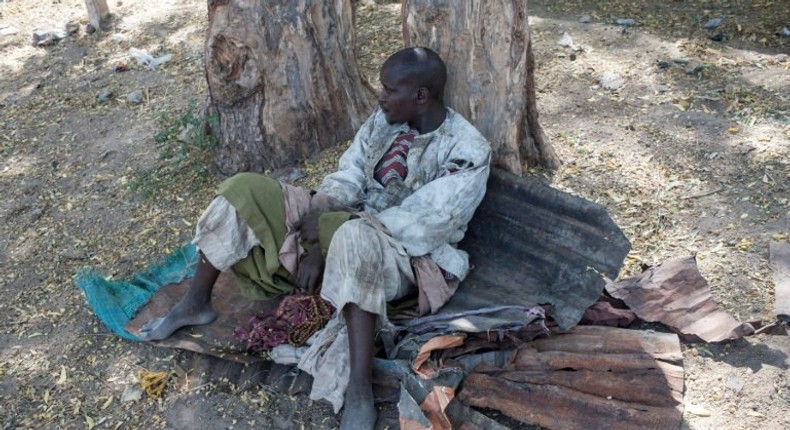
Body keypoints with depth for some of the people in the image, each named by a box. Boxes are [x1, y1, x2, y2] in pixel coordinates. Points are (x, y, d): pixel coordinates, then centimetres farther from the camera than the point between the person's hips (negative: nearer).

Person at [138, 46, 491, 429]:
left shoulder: (468, 152, -16)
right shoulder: (383, 119, 4)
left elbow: (417, 225, -22)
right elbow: (345, 182, 0)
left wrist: (324, 223, -22)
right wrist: (315, 244, -18)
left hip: (403, 257, -6)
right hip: (344, 227, 7)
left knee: (354, 238, -44)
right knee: (245, 189, -8)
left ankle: (359, 390, -40)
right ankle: (195, 304, 5)